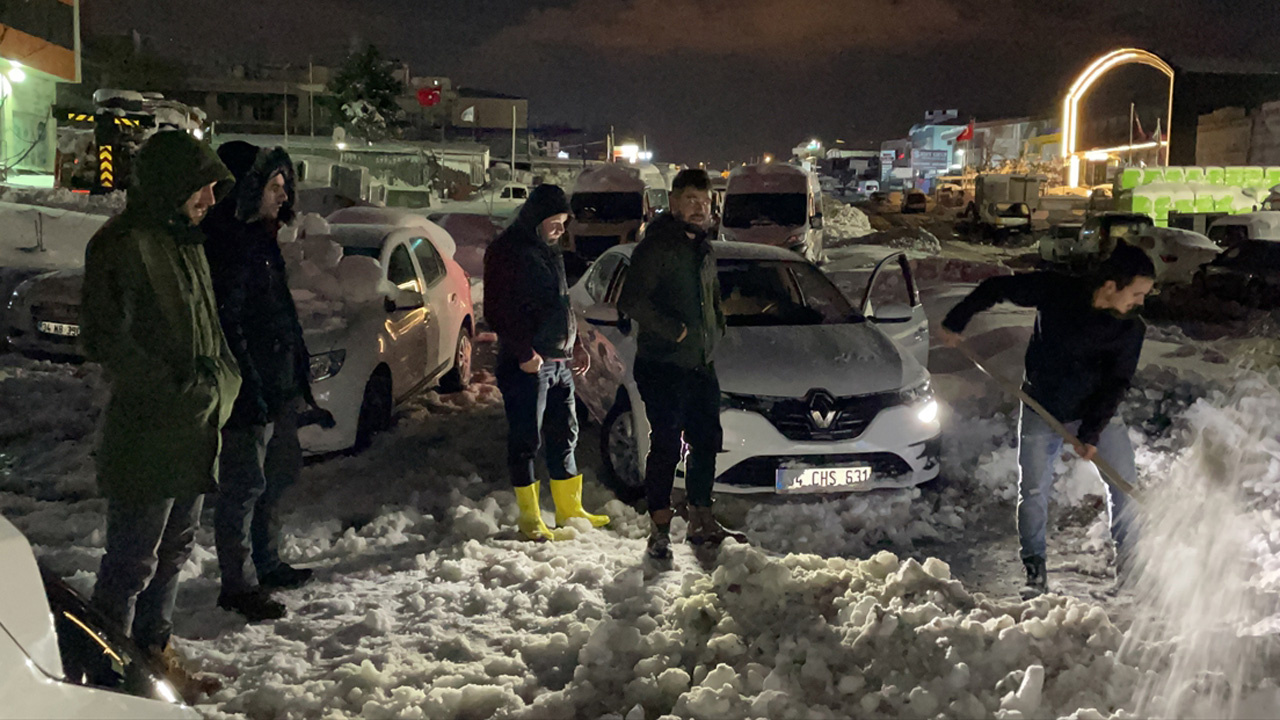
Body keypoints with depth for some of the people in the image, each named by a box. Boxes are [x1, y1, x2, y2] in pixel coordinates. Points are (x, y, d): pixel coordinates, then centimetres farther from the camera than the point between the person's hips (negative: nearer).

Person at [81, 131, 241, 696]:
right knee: (132, 561, 0)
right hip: (147, 437, -9)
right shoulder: (125, 244, -15)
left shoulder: (187, 241, 14)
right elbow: (105, 337, -20)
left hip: (194, 432, 9)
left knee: (174, 549, 21)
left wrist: (221, 376, 9)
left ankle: (153, 647, 36)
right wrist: (175, 388, -20)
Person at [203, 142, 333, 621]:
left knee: (275, 477, 19)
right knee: (245, 485, -1)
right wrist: (249, 388, -22)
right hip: (253, 390, -10)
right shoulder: (231, 245, -16)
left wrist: (299, 375, 21)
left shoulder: (260, 239, 15)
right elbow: (227, 323, -21)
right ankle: (238, 585, 9)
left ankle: (266, 563, 33)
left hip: (280, 384, 10)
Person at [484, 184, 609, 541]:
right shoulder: (506, 251, -10)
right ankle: (529, 518, 7)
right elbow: (497, 311, -15)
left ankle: (570, 510, 24)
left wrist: (576, 345, 16)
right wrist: (524, 352, -21)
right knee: (525, 440, -1)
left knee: (564, 435, 14)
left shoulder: (551, 250, 16)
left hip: (559, 361, 9)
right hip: (527, 364, -9)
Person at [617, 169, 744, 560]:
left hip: (702, 365, 8)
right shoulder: (656, 246, -11)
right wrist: (673, 330, -20)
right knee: (666, 447, -5)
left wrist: (716, 328, 12)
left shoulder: (703, 249, 15)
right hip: (663, 366, -8)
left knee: (707, 442, 13)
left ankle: (701, 522, 26)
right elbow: (631, 301, -20)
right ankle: (660, 529, 5)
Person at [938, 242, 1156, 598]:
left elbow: (1116, 384, -12)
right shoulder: (1055, 291, -20)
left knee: (1125, 482, -4)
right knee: (1033, 490, 0)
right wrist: (955, 322, -5)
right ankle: (1035, 572, 14)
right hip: (1041, 410, -1)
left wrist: (1092, 433, -18)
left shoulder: (1131, 329, -14)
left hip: (1097, 411, 2)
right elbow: (995, 288, -8)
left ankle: (1128, 562, 12)